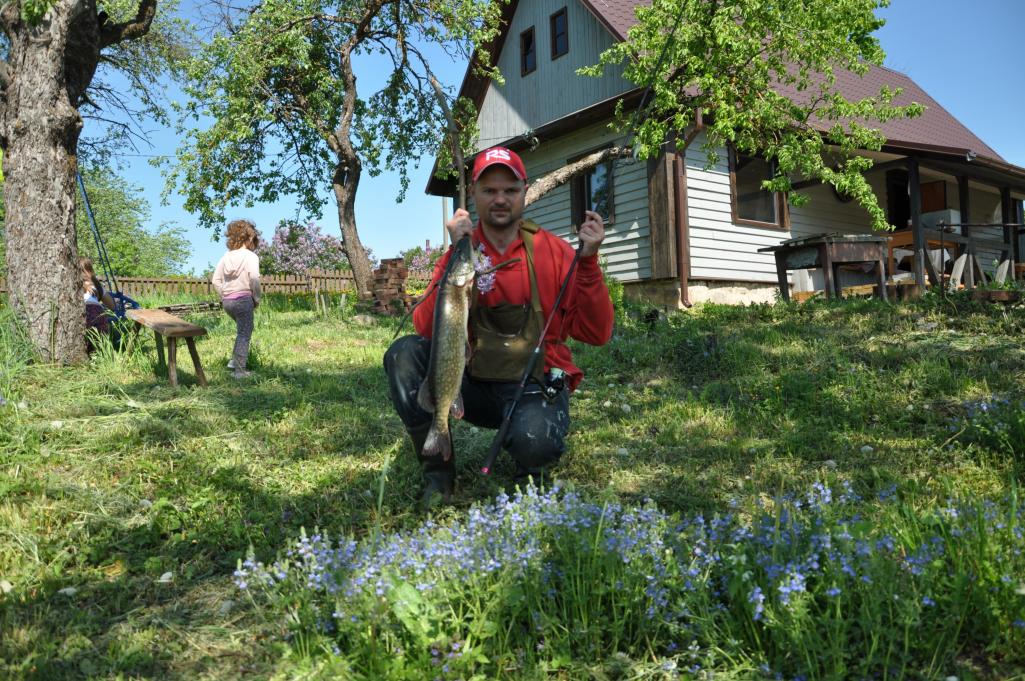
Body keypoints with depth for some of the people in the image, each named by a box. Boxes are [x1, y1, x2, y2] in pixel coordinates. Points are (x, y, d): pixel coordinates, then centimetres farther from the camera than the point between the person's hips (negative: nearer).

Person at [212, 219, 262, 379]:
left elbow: (216, 281, 9)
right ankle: (239, 370, 7)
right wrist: (257, 299, -4)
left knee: (241, 331, 26)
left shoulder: (225, 257, 9)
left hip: (227, 301, 6)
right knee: (244, 334, 4)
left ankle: (234, 361, 21)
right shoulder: (251, 256, -9)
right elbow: (254, 280, -17)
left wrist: (224, 297, 17)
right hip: (243, 299, -6)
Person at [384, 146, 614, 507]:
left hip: (535, 386, -2)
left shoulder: (553, 250, -4)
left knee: (532, 441, -34)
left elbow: (596, 334, -10)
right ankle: (437, 470, -6)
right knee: (403, 353, -20)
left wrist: (588, 261, -21)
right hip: (473, 385, 3)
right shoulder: (458, 254, 1)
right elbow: (427, 330, -15)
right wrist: (459, 258, -21)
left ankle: (529, 465, 6)